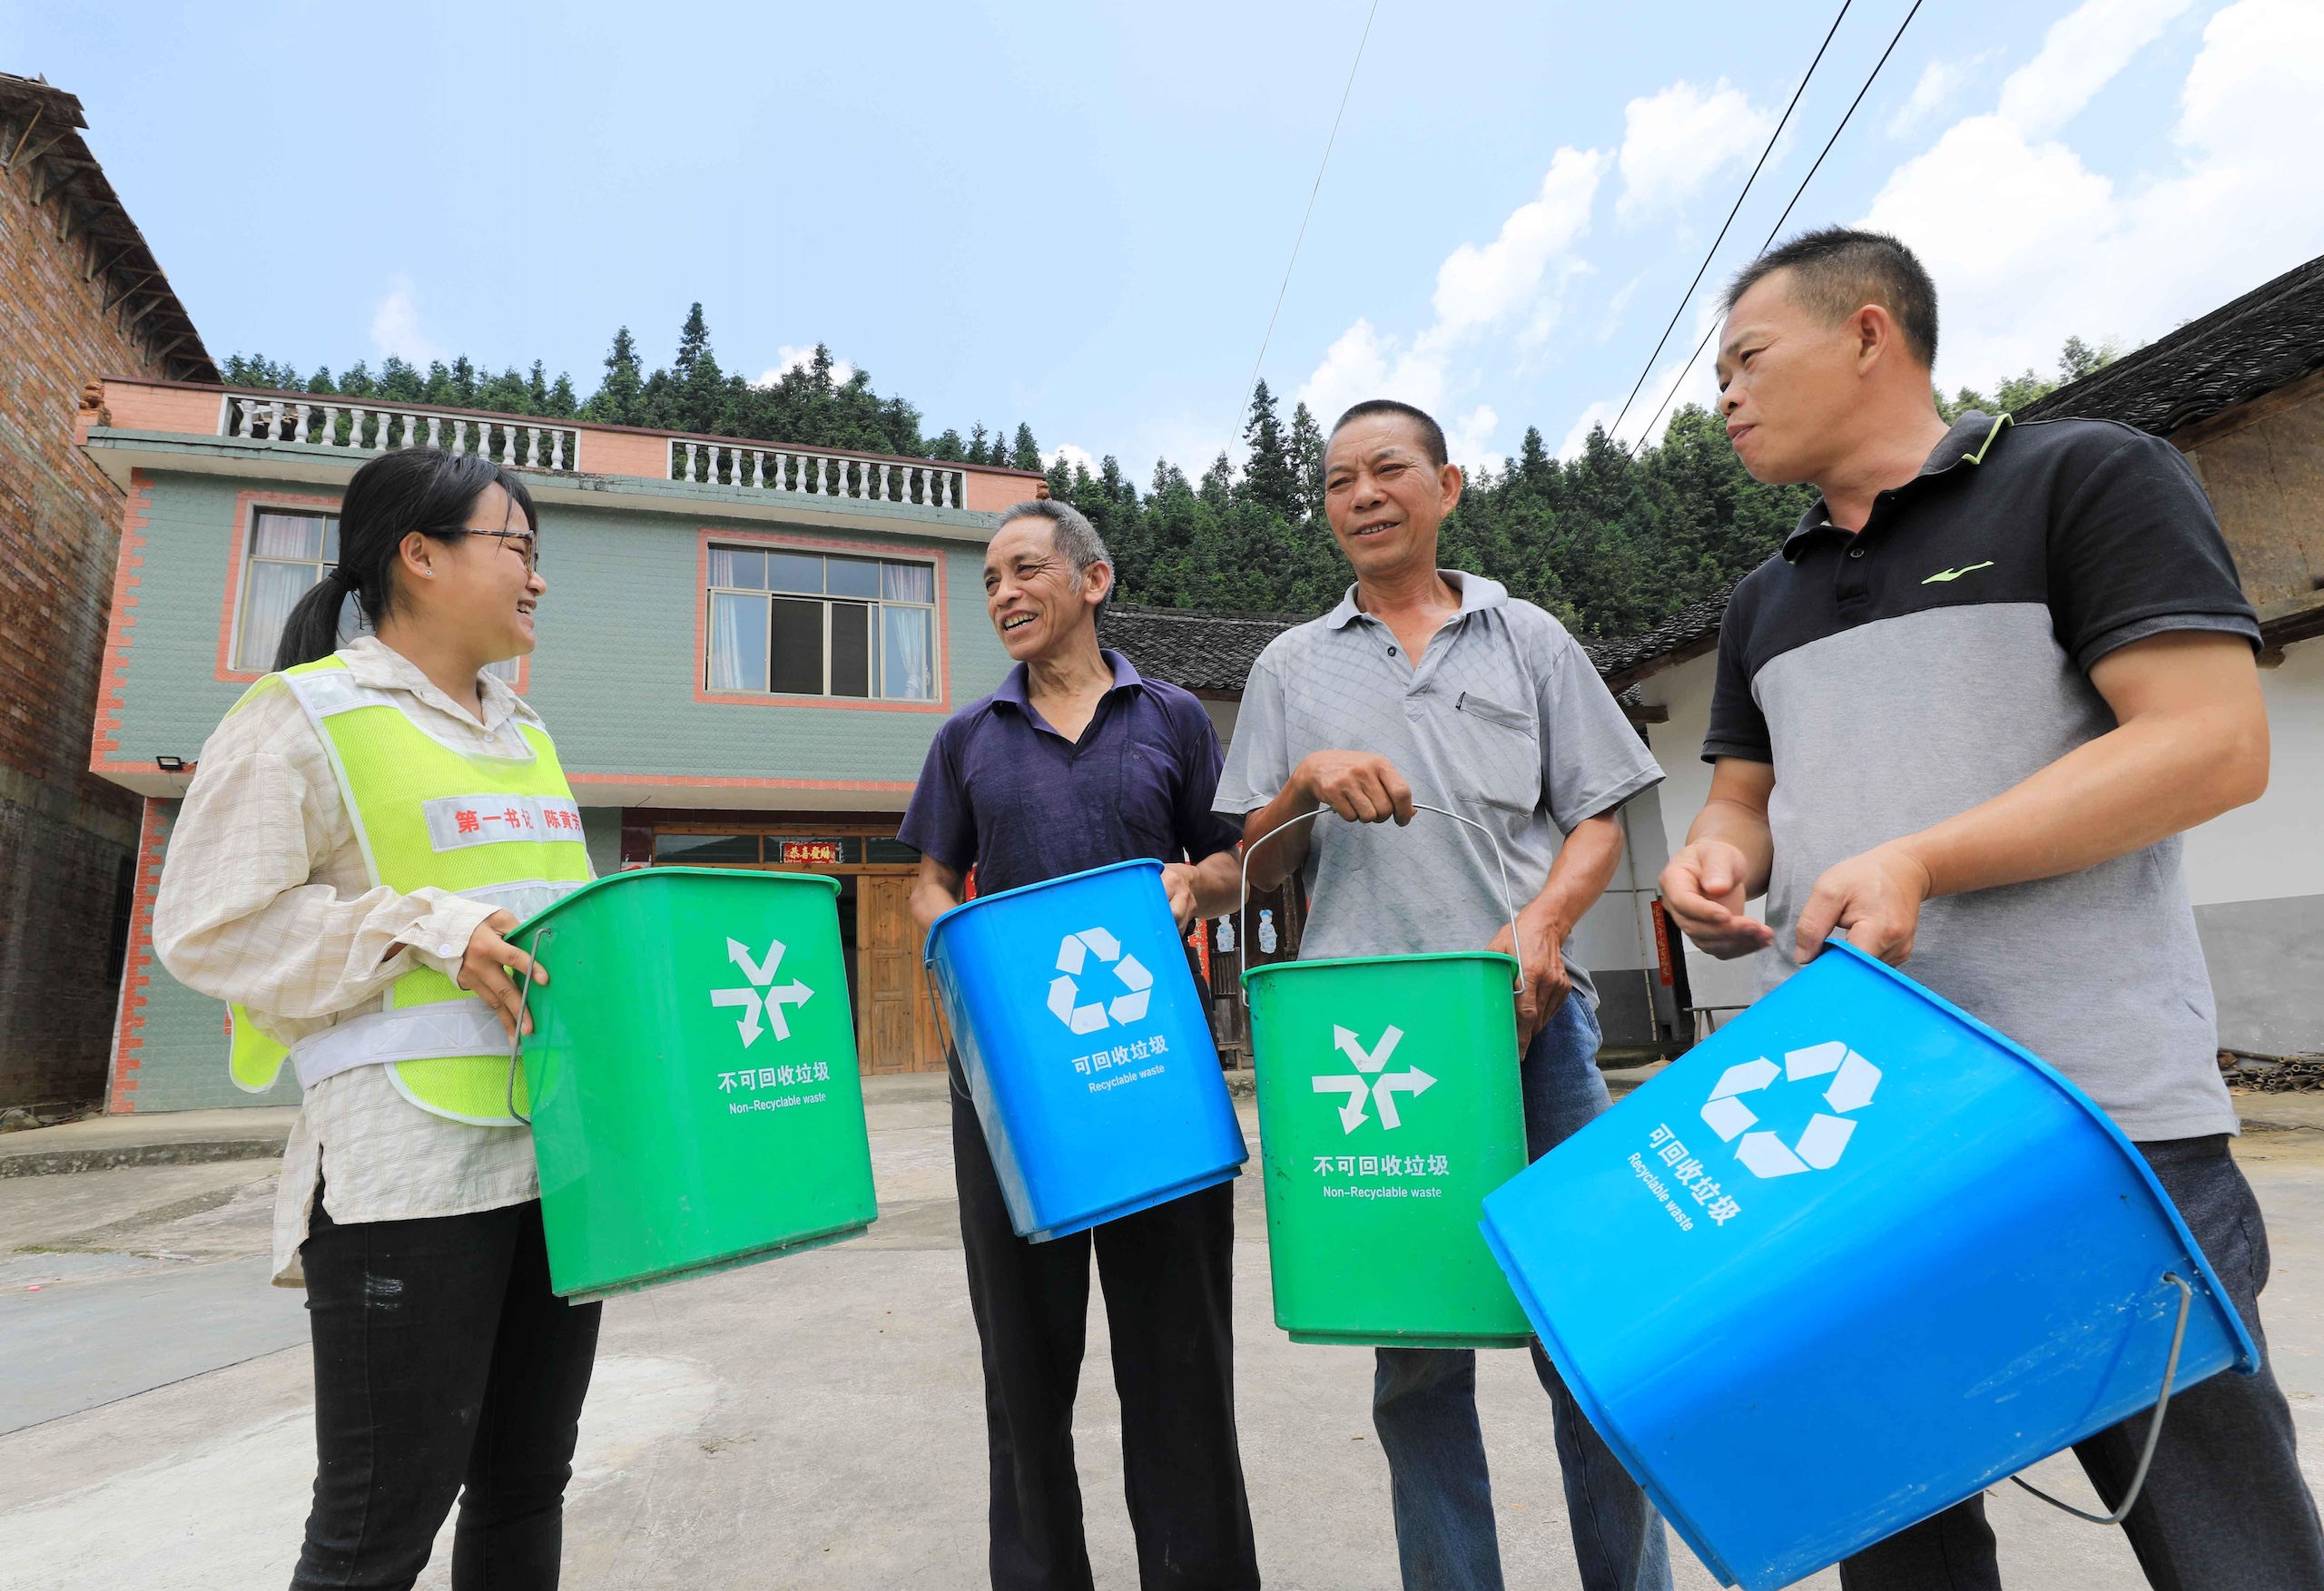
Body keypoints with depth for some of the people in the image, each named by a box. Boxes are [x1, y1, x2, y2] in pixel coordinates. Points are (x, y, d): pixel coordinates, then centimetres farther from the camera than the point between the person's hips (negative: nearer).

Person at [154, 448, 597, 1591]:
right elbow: (206, 927, -8)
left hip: (561, 1153, 7)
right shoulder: (306, 715, -4)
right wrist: (422, 930, -17)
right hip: (409, 1166, -7)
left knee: (527, 1481, 16)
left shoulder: (526, 734, 17)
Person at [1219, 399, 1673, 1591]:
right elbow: (1257, 868, 10)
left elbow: (1598, 818, 9)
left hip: (1533, 1015, 0)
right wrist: (1305, 782, -10)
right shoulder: (1292, 667, 13)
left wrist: (1540, 923, -10)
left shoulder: (1529, 638, 13)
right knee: (1415, 1347, 9)